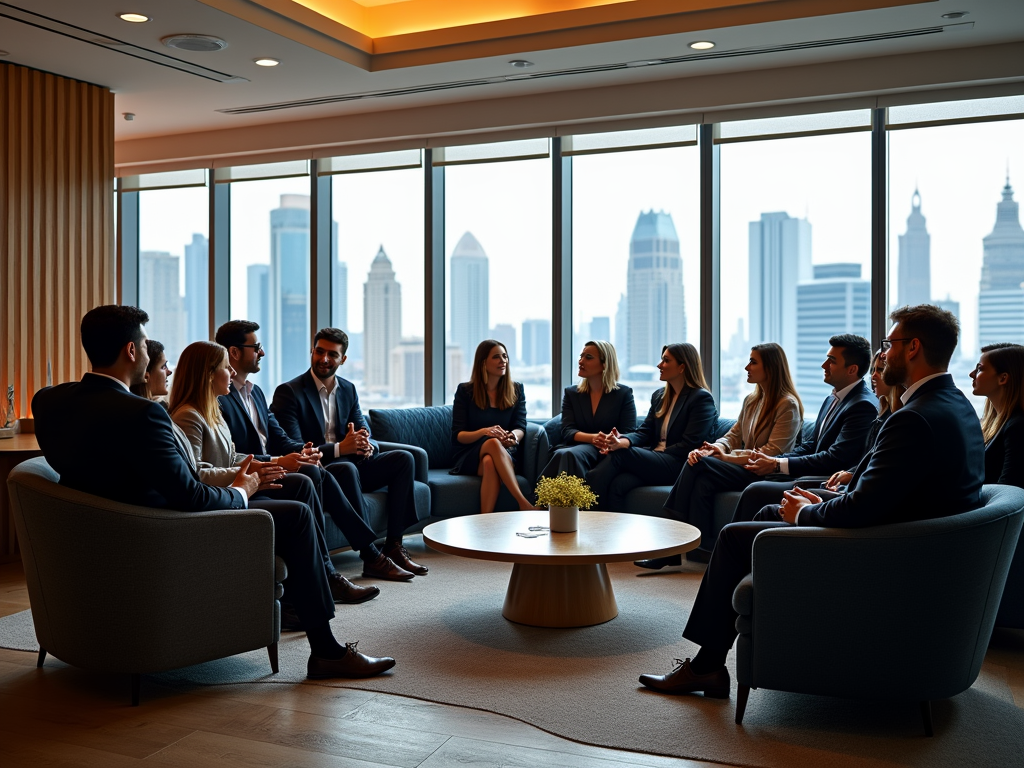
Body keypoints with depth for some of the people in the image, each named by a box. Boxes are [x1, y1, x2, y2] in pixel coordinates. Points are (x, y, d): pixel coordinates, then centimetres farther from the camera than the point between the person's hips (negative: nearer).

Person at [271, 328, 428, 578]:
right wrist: (339, 448, -30)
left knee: (404, 458, -11)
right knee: (347, 469, -38)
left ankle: (393, 546, -14)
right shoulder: (288, 392, -9)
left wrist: (367, 446, -18)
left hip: (349, 465, 7)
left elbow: (366, 435, 9)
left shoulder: (348, 389, 12)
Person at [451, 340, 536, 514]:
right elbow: (457, 436, -4)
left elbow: (520, 428, 2)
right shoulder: (465, 391, 2)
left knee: (490, 462, -38)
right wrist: (484, 432, -25)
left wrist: (514, 436, -25)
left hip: (505, 454, 2)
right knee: (493, 443, -39)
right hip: (470, 457, -2)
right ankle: (523, 502, -49)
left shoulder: (516, 390, 11)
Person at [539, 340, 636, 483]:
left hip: (605, 454, -2)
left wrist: (613, 440, -24)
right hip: (575, 448, 2)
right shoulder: (571, 393, 17)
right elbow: (567, 432, 4)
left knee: (569, 454, -36)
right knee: (562, 454, -37)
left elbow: (628, 433, 2)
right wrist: (593, 438, -18)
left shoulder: (624, 393, 11)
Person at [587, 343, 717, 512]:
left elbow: (689, 445, -11)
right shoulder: (659, 396, 21)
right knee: (617, 484, -28)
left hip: (678, 466, -6)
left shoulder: (702, 399, -1)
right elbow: (644, 432, 12)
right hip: (653, 462, 6)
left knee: (619, 454, -26)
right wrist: (622, 441, -14)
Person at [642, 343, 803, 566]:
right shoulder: (752, 400, 18)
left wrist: (726, 456, -17)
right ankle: (700, 547, -26)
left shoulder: (788, 405, -8)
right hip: (745, 469, 7)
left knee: (700, 464, -26)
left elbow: (771, 453, -16)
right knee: (703, 481, -26)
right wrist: (715, 448, -9)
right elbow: (733, 436, 15)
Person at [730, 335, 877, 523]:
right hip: (813, 479, 9)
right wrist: (772, 460, 0)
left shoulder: (863, 406, -15)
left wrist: (777, 465, -16)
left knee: (755, 492, -18)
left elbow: (834, 460, -20)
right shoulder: (832, 400, 17)